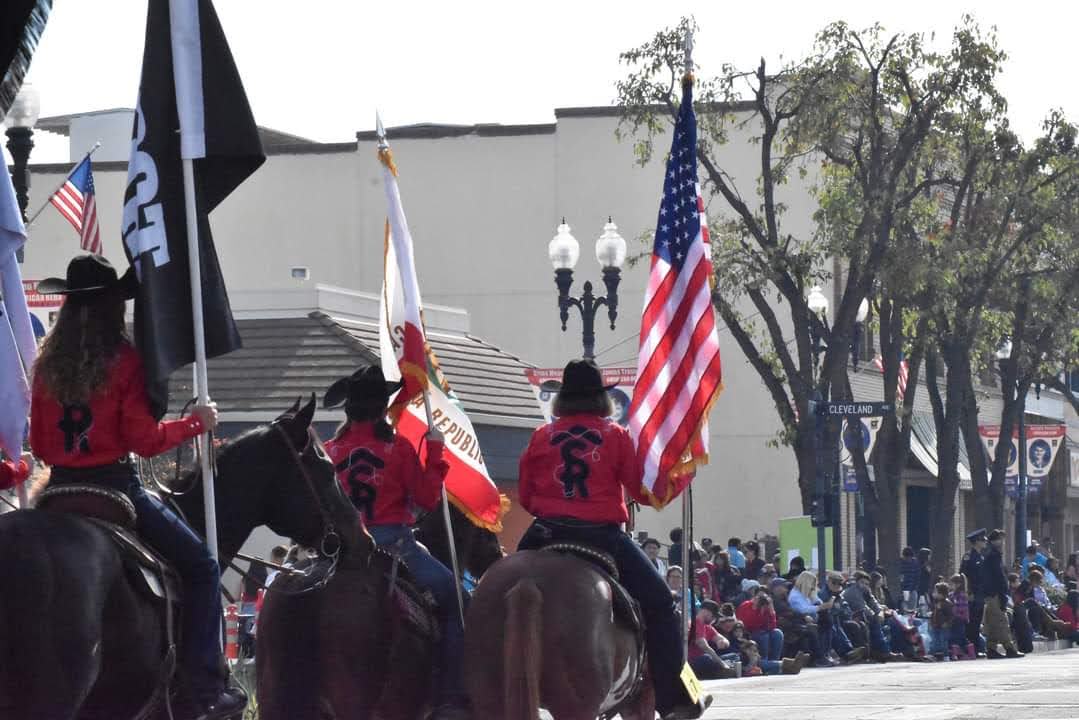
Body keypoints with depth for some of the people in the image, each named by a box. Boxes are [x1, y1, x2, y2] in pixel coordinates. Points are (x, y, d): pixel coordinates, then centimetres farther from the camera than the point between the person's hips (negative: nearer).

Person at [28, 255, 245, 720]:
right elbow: (144, 440, -12)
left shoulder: (48, 364, 6)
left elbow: (39, 445, 10)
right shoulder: (124, 360, -10)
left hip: (61, 487, 6)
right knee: (201, 565, 3)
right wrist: (196, 424, 1)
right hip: (115, 485, -6)